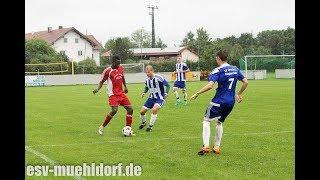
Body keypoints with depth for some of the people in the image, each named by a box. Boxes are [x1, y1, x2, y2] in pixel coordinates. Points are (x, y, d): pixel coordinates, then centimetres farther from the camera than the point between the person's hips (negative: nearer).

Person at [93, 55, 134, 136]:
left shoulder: (120, 68, 6)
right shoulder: (107, 71, -12)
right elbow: (102, 81, -4)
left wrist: (125, 86, 30)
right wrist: (97, 89, -20)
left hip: (121, 93, 7)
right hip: (113, 94, -7)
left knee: (130, 109, -1)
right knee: (114, 110, -24)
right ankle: (102, 127, -7)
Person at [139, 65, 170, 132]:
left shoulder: (159, 78, -19)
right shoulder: (147, 80, -1)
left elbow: (167, 85, -9)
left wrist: (166, 93, -22)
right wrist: (144, 92, 2)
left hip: (159, 98, -6)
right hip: (151, 98, 6)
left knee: (154, 109, -32)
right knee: (142, 111, 1)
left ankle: (151, 126, -14)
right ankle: (143, 122, 34)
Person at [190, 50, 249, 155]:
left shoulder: (218, 71, -13)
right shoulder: (235, 69, 7)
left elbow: (210, 86, -24)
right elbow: (245, 82, 13)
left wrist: (197, 94, -15)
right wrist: (239, 94, 25)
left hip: (219, 102, -6)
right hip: (231, 102, 7)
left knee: (206, 121, 5)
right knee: (219, 122, 21)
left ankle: (206, 146, -6)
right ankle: (217, 147, 20)